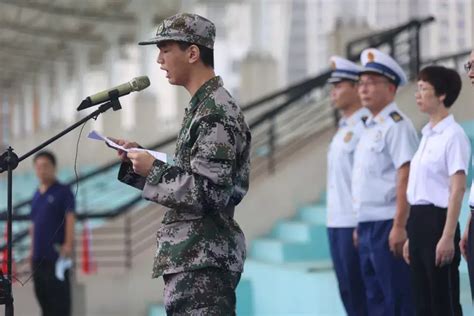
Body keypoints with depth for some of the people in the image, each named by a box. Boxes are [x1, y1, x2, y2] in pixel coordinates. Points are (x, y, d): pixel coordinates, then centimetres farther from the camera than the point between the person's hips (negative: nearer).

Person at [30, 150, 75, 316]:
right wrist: (32, 249, 17)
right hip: (39, 256, 7)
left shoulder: (63, 191, -3)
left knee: (59, 295, -7)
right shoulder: (36, 195, 16)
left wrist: (68, 244, -21)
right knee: (42, 293, 10)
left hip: (57, 254, -7)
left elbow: (70, 218, -12)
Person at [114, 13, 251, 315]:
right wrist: (141, 158, 10)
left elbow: (209, 192, -21)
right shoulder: (202, 106, 17)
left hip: (204, 260, -10)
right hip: (189, 256, 10)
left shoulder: (217, 113, -14)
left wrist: (152, 170, -13)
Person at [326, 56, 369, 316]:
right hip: (336, 223, 9)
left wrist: (361, 226, -21)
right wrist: (333, 219, 16)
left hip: (354, 224, -9)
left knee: (359, 294, -6)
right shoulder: (344, 128, 18)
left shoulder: (364, 126, -12)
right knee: (347, 292, 12)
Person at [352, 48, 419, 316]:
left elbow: (405, 178, -18)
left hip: (387, 226, -9)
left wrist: (399, 226, -23)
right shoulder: (371, 128, 17)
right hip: (368, 225, 9)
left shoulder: (396, 125, -11)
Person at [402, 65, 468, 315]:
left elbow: (457, 189, -15)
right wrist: (411, 236, 18)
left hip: (437, 220, -9)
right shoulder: (427, 135, 15)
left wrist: (448, 237, -21)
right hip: (418, 220, 9)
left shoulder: (453, 135, -10)